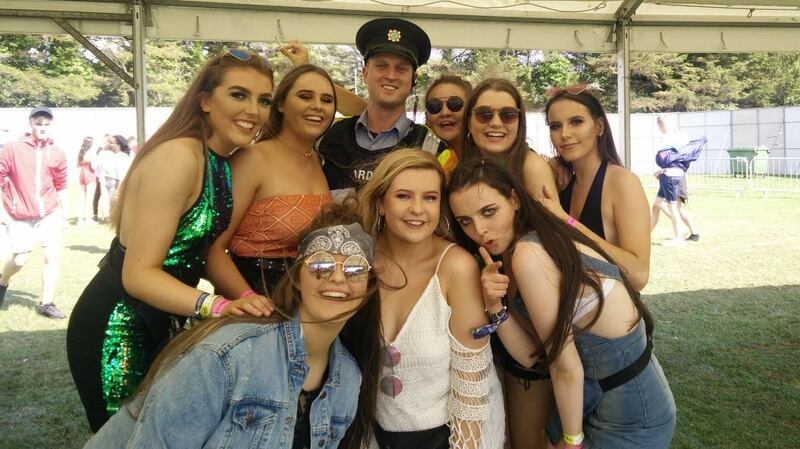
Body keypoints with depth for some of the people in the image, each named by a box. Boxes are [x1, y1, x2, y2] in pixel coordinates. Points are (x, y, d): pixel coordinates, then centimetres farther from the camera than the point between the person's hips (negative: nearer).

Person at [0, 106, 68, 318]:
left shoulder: (57, 153, 2)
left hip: (49, 214, 2)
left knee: (52, 255, -3)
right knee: (19, 259, 0)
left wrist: (65, 213, 10)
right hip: (19, 216, -2)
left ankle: (46, 303, 7)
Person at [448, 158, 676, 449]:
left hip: (632, 406, -8)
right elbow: (529, 354, -4)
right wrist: (495, 306, -18)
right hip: (594, 389, 8)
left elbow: (565, 366, -19)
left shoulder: (528, 254, -25)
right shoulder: (508, 258, 1)